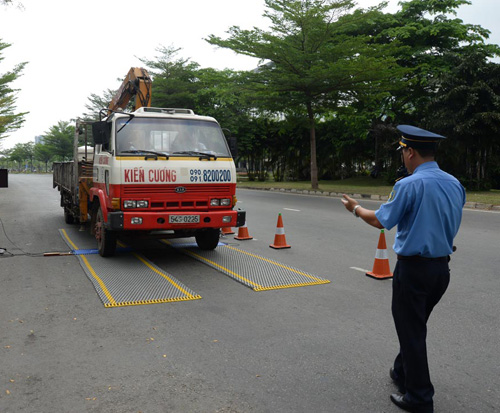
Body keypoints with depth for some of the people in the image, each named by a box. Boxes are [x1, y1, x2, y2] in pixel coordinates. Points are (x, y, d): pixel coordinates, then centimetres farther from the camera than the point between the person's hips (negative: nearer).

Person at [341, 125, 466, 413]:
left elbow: (380, 221, -10)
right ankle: (403, 373, 41)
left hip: (413, 268, -7)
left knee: (411, 331, 6)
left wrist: (356, 209, 8)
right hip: (442, 266, 7)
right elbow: (451, 226, 14)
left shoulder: (409, 185, -18)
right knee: (417, 326, 23)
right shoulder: (455, 184, 3)